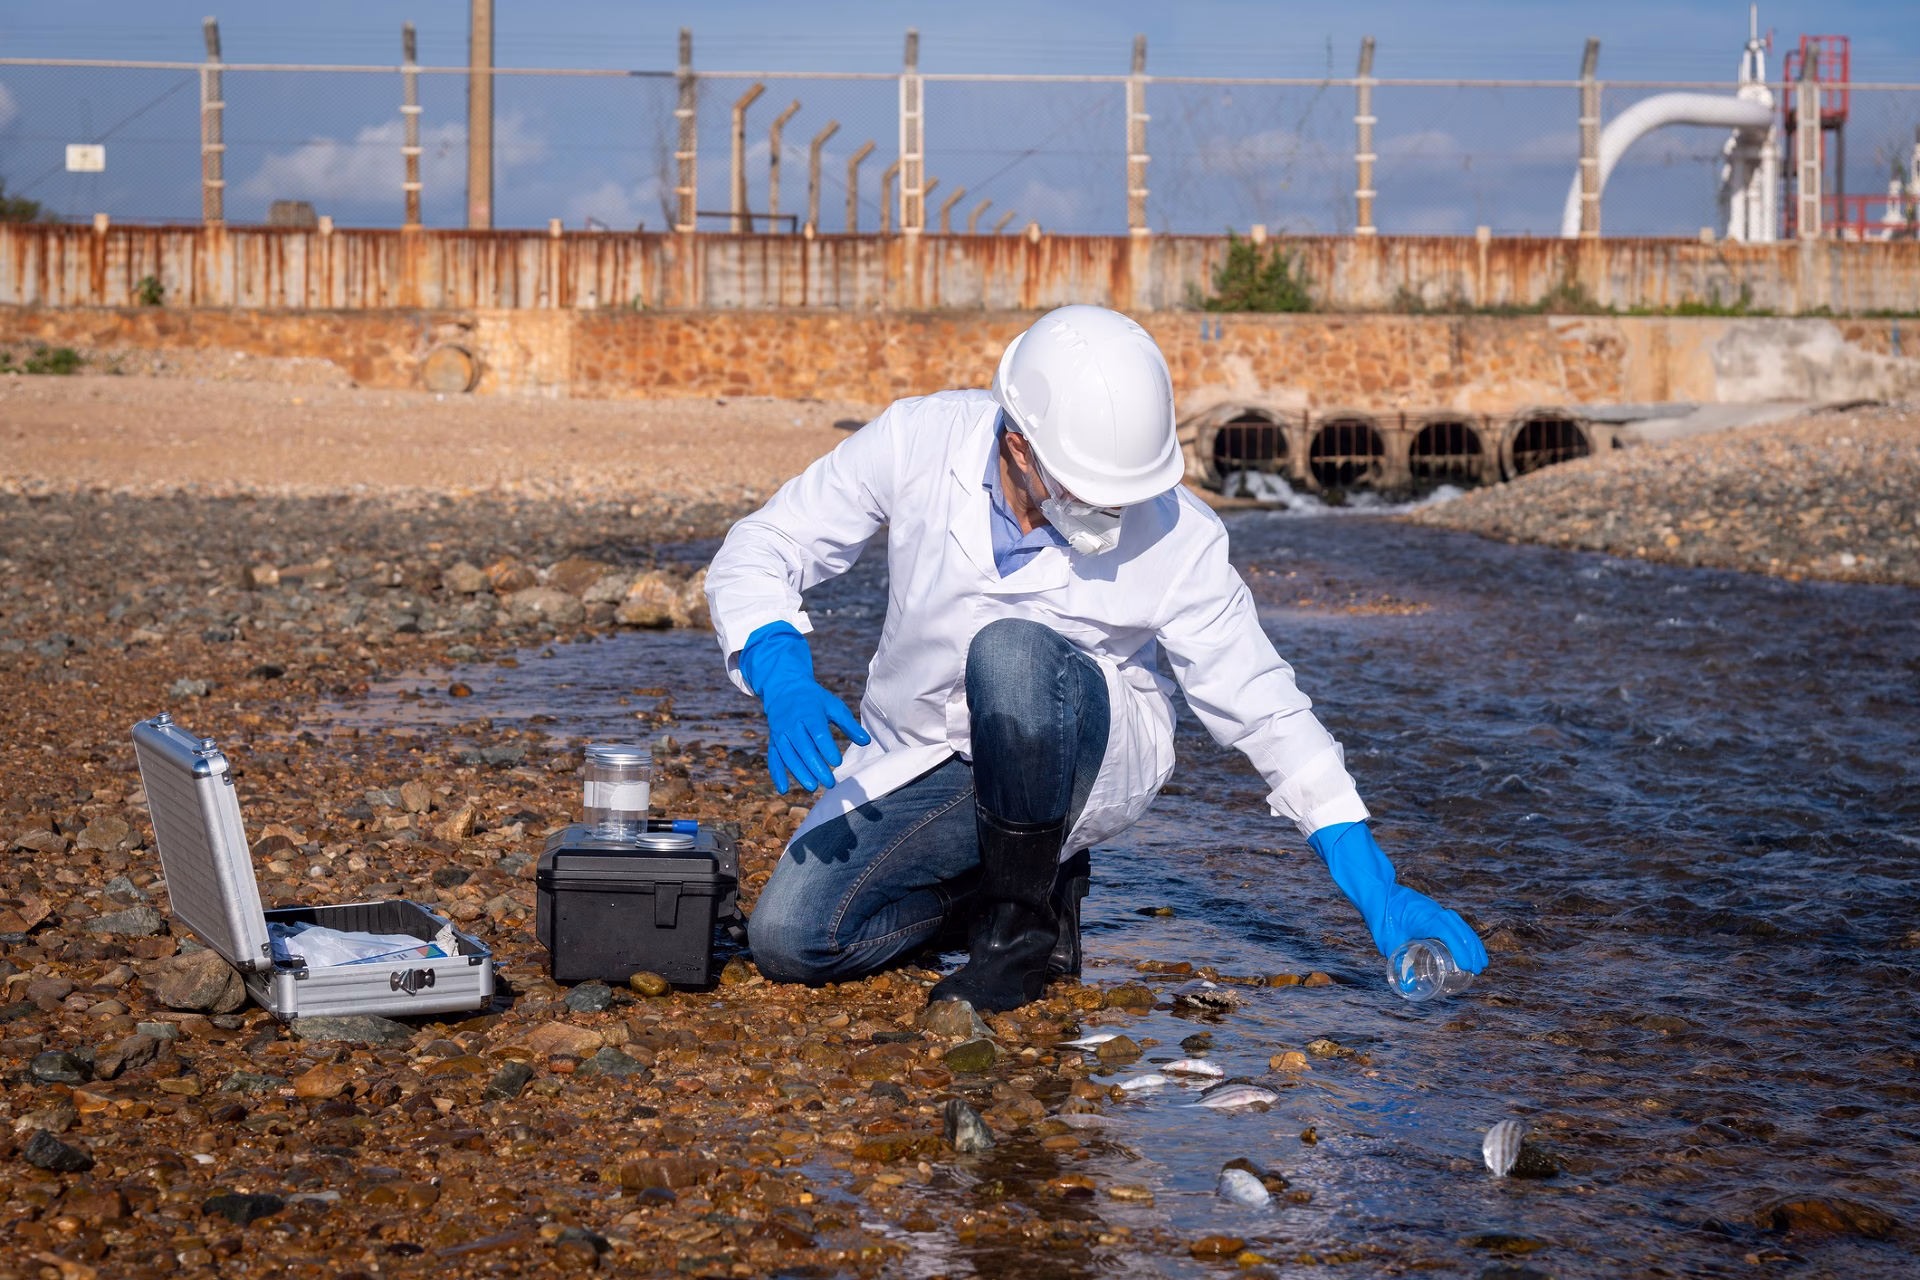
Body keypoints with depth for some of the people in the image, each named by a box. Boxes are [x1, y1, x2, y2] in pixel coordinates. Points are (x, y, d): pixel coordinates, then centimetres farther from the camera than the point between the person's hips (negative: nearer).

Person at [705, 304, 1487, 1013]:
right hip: (919, 765, 3)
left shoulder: (1177, 537, -22)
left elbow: (1263, 708, -13)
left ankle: (1029, 924, -14)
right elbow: (756, 557, -12)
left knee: (1010, 654, -36)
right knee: (788, 940, -18)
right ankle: (1014, 871, 9)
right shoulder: (921, 442, -20)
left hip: (1090, 765, -2)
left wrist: (1376, 890, -17)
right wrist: (783, 681, -33)